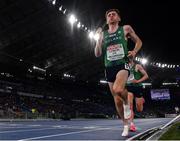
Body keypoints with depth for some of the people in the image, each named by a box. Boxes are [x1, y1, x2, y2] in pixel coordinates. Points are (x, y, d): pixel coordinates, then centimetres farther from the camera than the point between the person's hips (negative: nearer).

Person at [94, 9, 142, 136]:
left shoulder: (126, 29, 5)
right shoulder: (103, 34, 11)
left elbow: (138, 41, 16)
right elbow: (97, 54, 9)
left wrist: (135, 51, -5)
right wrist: (98, 38, -4)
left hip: (122, 64, -3)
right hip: (109, 67, 4)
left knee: (118, 89, -33)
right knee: (117, 100, 7)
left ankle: (127, 103, 0)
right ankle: (126, 125, 26)